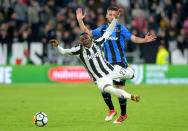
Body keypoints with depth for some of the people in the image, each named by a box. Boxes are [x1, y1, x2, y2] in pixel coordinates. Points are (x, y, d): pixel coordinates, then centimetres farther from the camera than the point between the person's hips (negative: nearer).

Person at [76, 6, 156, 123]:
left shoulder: (121, 28, -3)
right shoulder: (102, 29, 10)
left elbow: (133, 38, -10)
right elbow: (87, 33, 19)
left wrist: (145, 40, -27)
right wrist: (80, 21, 10)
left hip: (120, 63, -4)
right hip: (107, 64, 4)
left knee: (119, 89, -7)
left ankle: (123, 114, 11)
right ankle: (111, 110, 17)